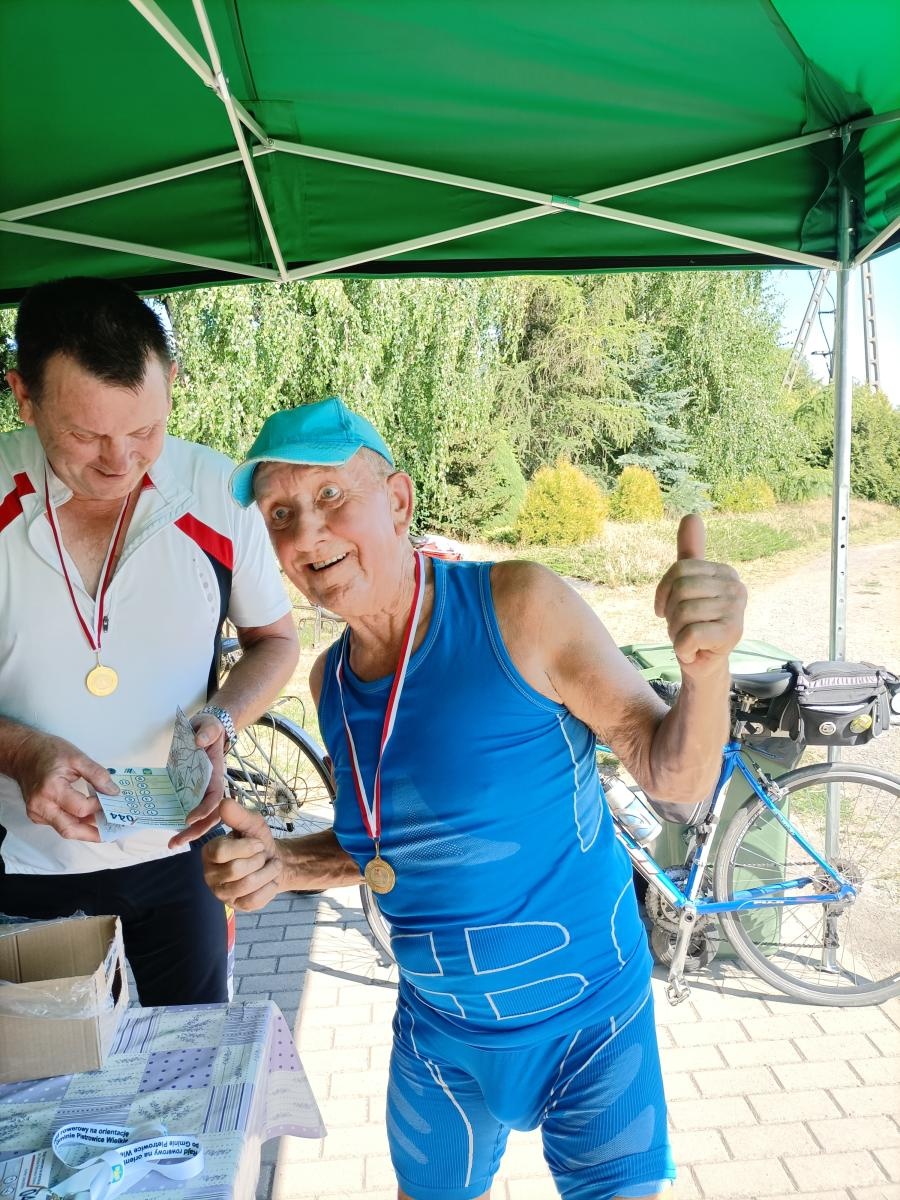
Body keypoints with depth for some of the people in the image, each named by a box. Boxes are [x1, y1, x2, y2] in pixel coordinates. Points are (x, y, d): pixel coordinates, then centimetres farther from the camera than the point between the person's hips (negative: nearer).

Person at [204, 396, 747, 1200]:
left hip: (591, 1020, -4)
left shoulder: (518, 607, -22)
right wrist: (283, 866, -9)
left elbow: (675, 777, -18)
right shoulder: (332, 680, -5)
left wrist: (705, 662, -38)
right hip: (439, 1031, 5)